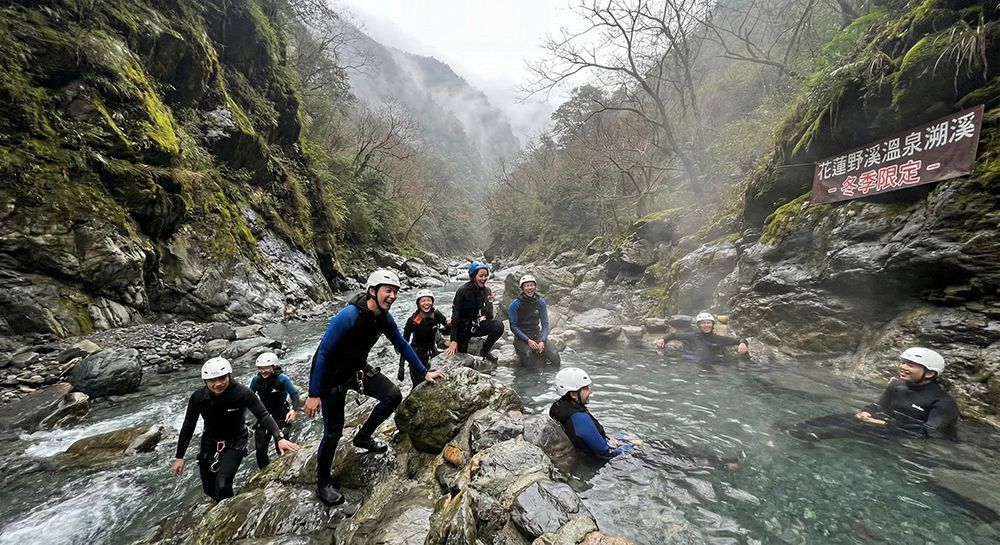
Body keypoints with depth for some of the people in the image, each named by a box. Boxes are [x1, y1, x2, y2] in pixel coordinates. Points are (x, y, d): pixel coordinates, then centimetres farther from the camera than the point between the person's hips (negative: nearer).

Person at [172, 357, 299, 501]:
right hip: (210, 441, 3)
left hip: (235, 442, -3)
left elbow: (263, 415, -28)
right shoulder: (198, 397, -19)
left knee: (222, 485, -18)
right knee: (209, 488, 15)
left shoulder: (242, 393, -28)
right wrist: (179, 457, -1)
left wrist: (279, 438, -42)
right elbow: (188, 427, -4)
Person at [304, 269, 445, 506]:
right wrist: (314, 394, -22)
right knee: (333, 430, -1)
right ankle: (323, 483, 25)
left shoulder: (384, 318, -10)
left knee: (393, 395, -7)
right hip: (331, 375, -6)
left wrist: (424, 372, -1)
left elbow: (402, 345, 1)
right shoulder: (348, 316, -32)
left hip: (357, 369, 6)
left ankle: (363, 437, 18)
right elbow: (323, 353, -26)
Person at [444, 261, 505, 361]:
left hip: (478, 326, 4)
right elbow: (455, 316, -21)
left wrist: (490, 304, -25)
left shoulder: (486, 291, -4)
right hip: (463, 328, -3)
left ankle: (485, 350, -2)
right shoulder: (463, 291, -18)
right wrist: (453, 341, -26)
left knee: (498, 325, -24)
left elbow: (490, 317, -3)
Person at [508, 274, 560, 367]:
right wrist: (528, 340, -19)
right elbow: (513, 326, -10)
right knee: (528, 361, -32)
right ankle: (521, 351, 2)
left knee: (555, 359, -16)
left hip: (537, 335, 4)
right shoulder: (515, 304, -10)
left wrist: (542, 341, -14)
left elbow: (545, 324, 2)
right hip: (521, 337, -3)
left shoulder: (541, 302, 0)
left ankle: (537, 352, 12)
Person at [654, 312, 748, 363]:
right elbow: (673, 335, 25)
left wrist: (743, 343, -3)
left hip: (714, 363, 1)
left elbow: (739, 340, 21)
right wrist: (663, 339, 6)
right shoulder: (692, 336, 19)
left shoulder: (718, 339, 19)